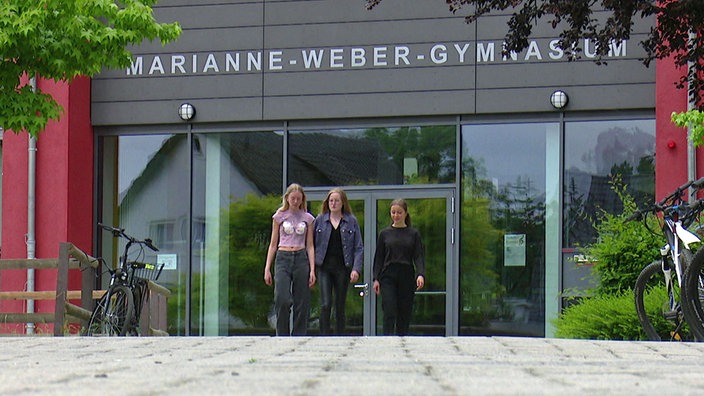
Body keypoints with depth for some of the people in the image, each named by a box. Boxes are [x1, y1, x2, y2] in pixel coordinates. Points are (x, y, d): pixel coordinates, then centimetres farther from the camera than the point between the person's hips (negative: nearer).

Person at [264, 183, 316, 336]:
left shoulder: (308, 218, 9)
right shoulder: (279, 216, 7)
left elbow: (310, 246, 9)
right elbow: (273, 244, 10)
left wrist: (312, 270, -1)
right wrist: (267, 268, 3)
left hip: (301, 259, 1)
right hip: (283, 258, -1)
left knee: (302, 303, 0)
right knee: (282, 300, -16)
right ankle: (282, 336, -4)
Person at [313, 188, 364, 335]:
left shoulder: (351, 221, 5)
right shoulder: (320, 220, 6)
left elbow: (358, 247, 3)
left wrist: (356, 268, -9)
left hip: (343, 268, 0)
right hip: (324, 267, 0)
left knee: (340, 306, 6)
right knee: (325, 304, -12)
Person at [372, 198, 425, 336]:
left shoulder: (413, 234, 5)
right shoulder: (385, 234, 6)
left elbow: (419, 256, -1)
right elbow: (378, 257, 8)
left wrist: (420, 274, -17)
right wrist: (376, 279, 0)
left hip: (407, 278, 1)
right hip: (388, 278, -1)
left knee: (404, 314, 4)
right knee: (389, 313, -11)